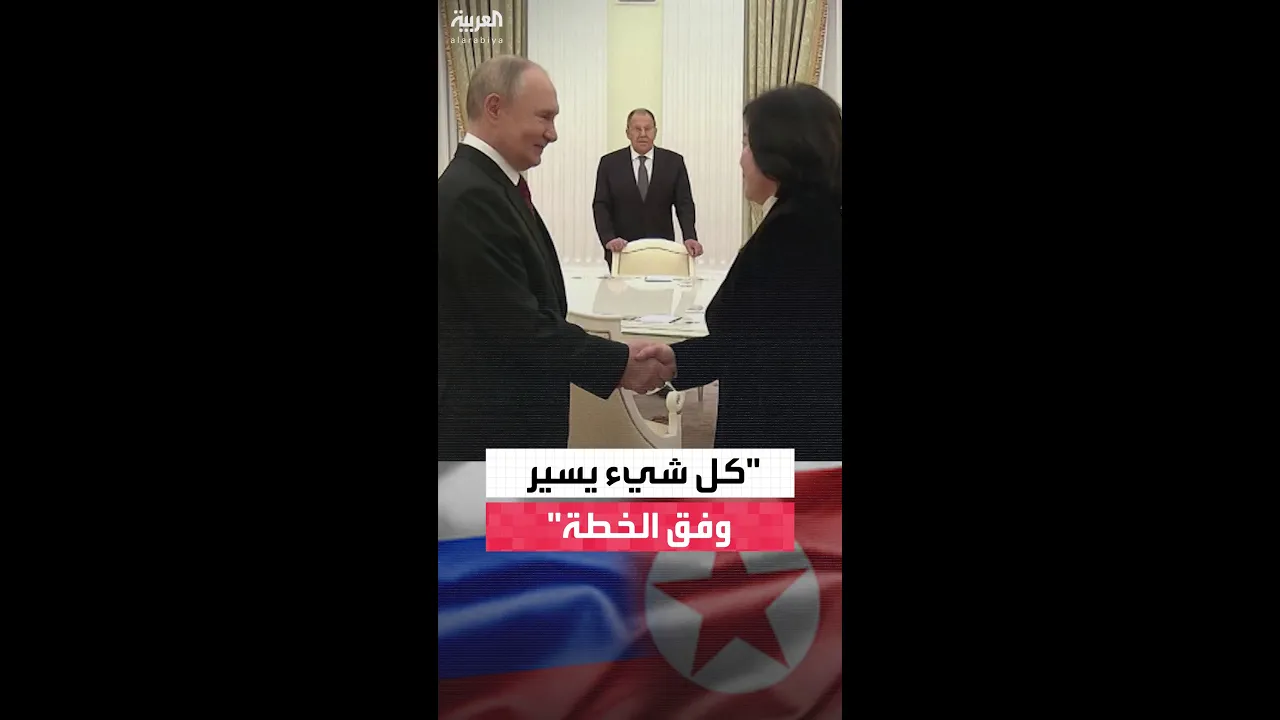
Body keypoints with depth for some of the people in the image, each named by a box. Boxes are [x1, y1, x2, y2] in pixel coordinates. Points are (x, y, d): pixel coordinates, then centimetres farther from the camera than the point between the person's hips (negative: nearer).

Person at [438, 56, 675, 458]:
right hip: (490, 423, -10)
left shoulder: (489, 185, 11)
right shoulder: (470, 196, -21)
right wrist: (620, 364, -17)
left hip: (509, 413, 10)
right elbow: (521, 327, -24)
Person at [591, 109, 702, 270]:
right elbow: (601, 206, -1)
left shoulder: (674, 162, 4)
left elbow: (684, 204, -1)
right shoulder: (609, 163, 3)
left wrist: (690, 238, -17)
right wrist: (608, 239, -18)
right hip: (622, 251, 0)